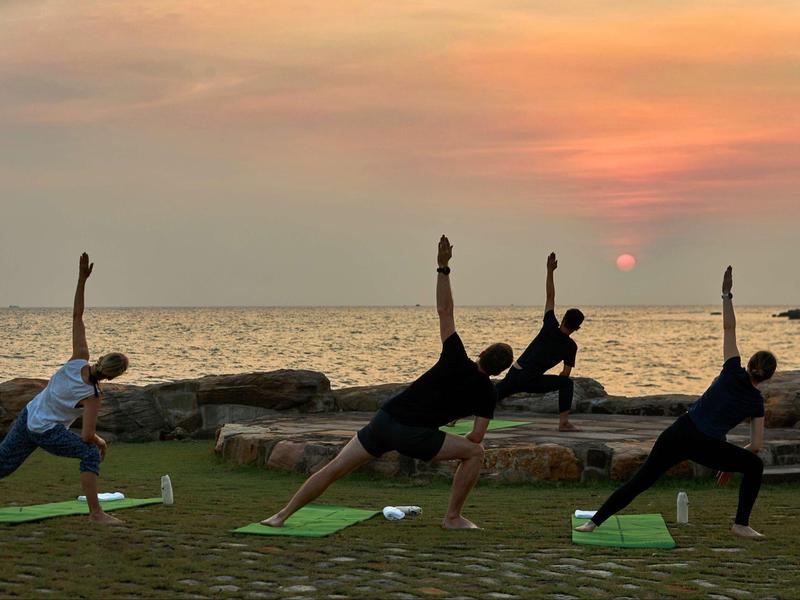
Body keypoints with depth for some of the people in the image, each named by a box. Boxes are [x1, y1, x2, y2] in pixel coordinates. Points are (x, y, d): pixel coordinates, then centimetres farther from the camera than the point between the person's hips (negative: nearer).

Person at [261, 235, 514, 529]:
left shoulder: (456, 360, 6)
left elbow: (444, 311, 4)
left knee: (335, 468, 9)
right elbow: (477, 436, -5)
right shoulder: (486, 392, 0)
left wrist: (443, 267, 6)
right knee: (474, 452, 9)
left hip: (384, 421, 4)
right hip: (411, 435, -4)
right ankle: (453, 517, 11)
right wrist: (457, 446, 18)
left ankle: (283, 515, 8)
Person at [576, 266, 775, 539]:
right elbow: (756, 444, 7)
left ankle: (594, 521, 4)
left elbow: (729, 328, 3)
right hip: (707, 449, -2)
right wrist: (730, 465, 20)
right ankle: (741, 524, 13)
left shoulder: (733, 373, 4)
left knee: (639, 481, 9)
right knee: (754, 465, 19)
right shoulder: (757, 403, 5)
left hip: (679, 434, 2)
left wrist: (727, 294, 7)